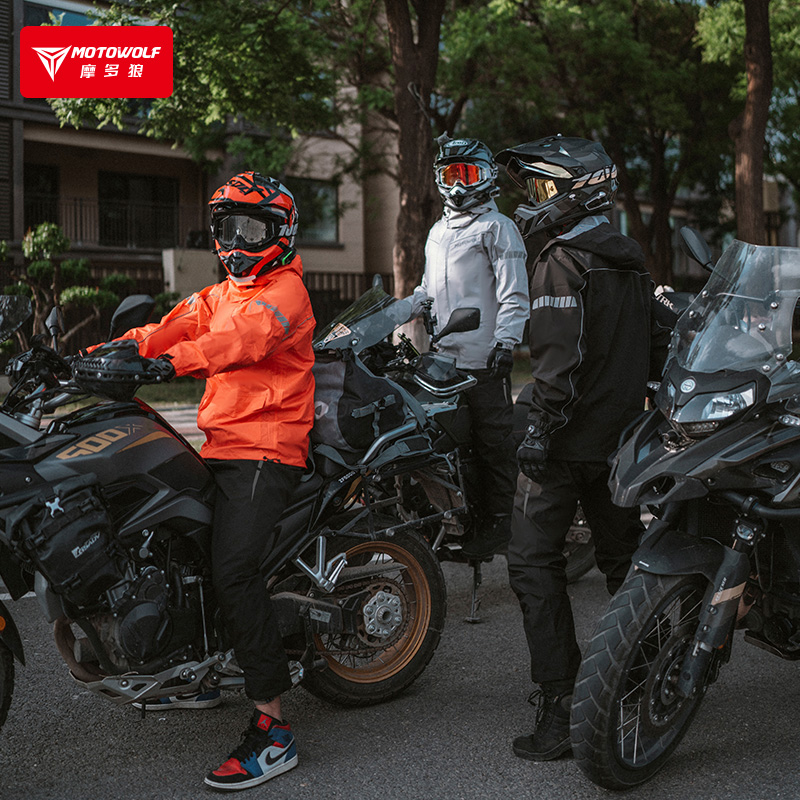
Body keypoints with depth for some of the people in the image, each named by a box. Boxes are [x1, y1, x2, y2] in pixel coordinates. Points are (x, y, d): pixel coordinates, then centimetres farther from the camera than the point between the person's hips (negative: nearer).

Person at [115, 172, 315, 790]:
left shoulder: (286, 289, -3)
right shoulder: (218, 296, 24)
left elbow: (246, 339, -23)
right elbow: (167, 331, 10)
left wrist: (172, 361, -39)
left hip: (266, 451, -9)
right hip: (219, 449, 9)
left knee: (233, 571, -22)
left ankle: (272, 727, -20)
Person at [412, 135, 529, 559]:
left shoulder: (497, 227, 1)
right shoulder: (438, 232, 24)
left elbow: (513, 293, -6)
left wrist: (506, 342, -17)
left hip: (484, 357, -7)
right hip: (444, 356, 7)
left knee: (492, 438, -5)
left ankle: (497, 520, 0)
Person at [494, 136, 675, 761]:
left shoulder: (561, 262, -13)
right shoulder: (631, 262, 13)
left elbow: (559, 360, -22)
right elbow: (664, 339, 16)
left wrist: (540, 429, -17)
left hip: (568, 442, -8)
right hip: (622, 437, 8)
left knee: (535, 564, -3)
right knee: (624, 560, 17)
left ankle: (560, 707, -5)